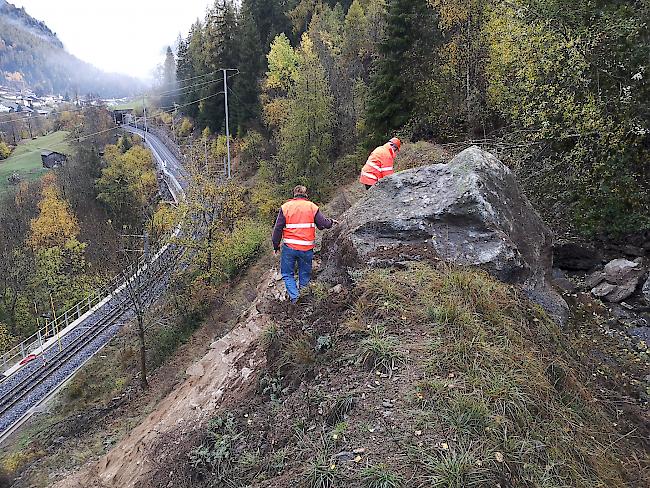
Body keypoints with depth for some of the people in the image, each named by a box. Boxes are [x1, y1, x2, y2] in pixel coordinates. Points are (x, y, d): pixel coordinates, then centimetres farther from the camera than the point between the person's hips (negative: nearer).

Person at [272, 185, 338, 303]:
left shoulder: (285, 207, 2)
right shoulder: (312, 207, 2)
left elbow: (278, 228, 0)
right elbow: (323, 224, -1)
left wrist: (276, 245, 9)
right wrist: (332, 222, 21)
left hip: (289, 246, -1)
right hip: (307, 248, 1)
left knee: (287, 273, 12)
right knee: (305, 274, 17)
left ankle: (294, 297, -2)